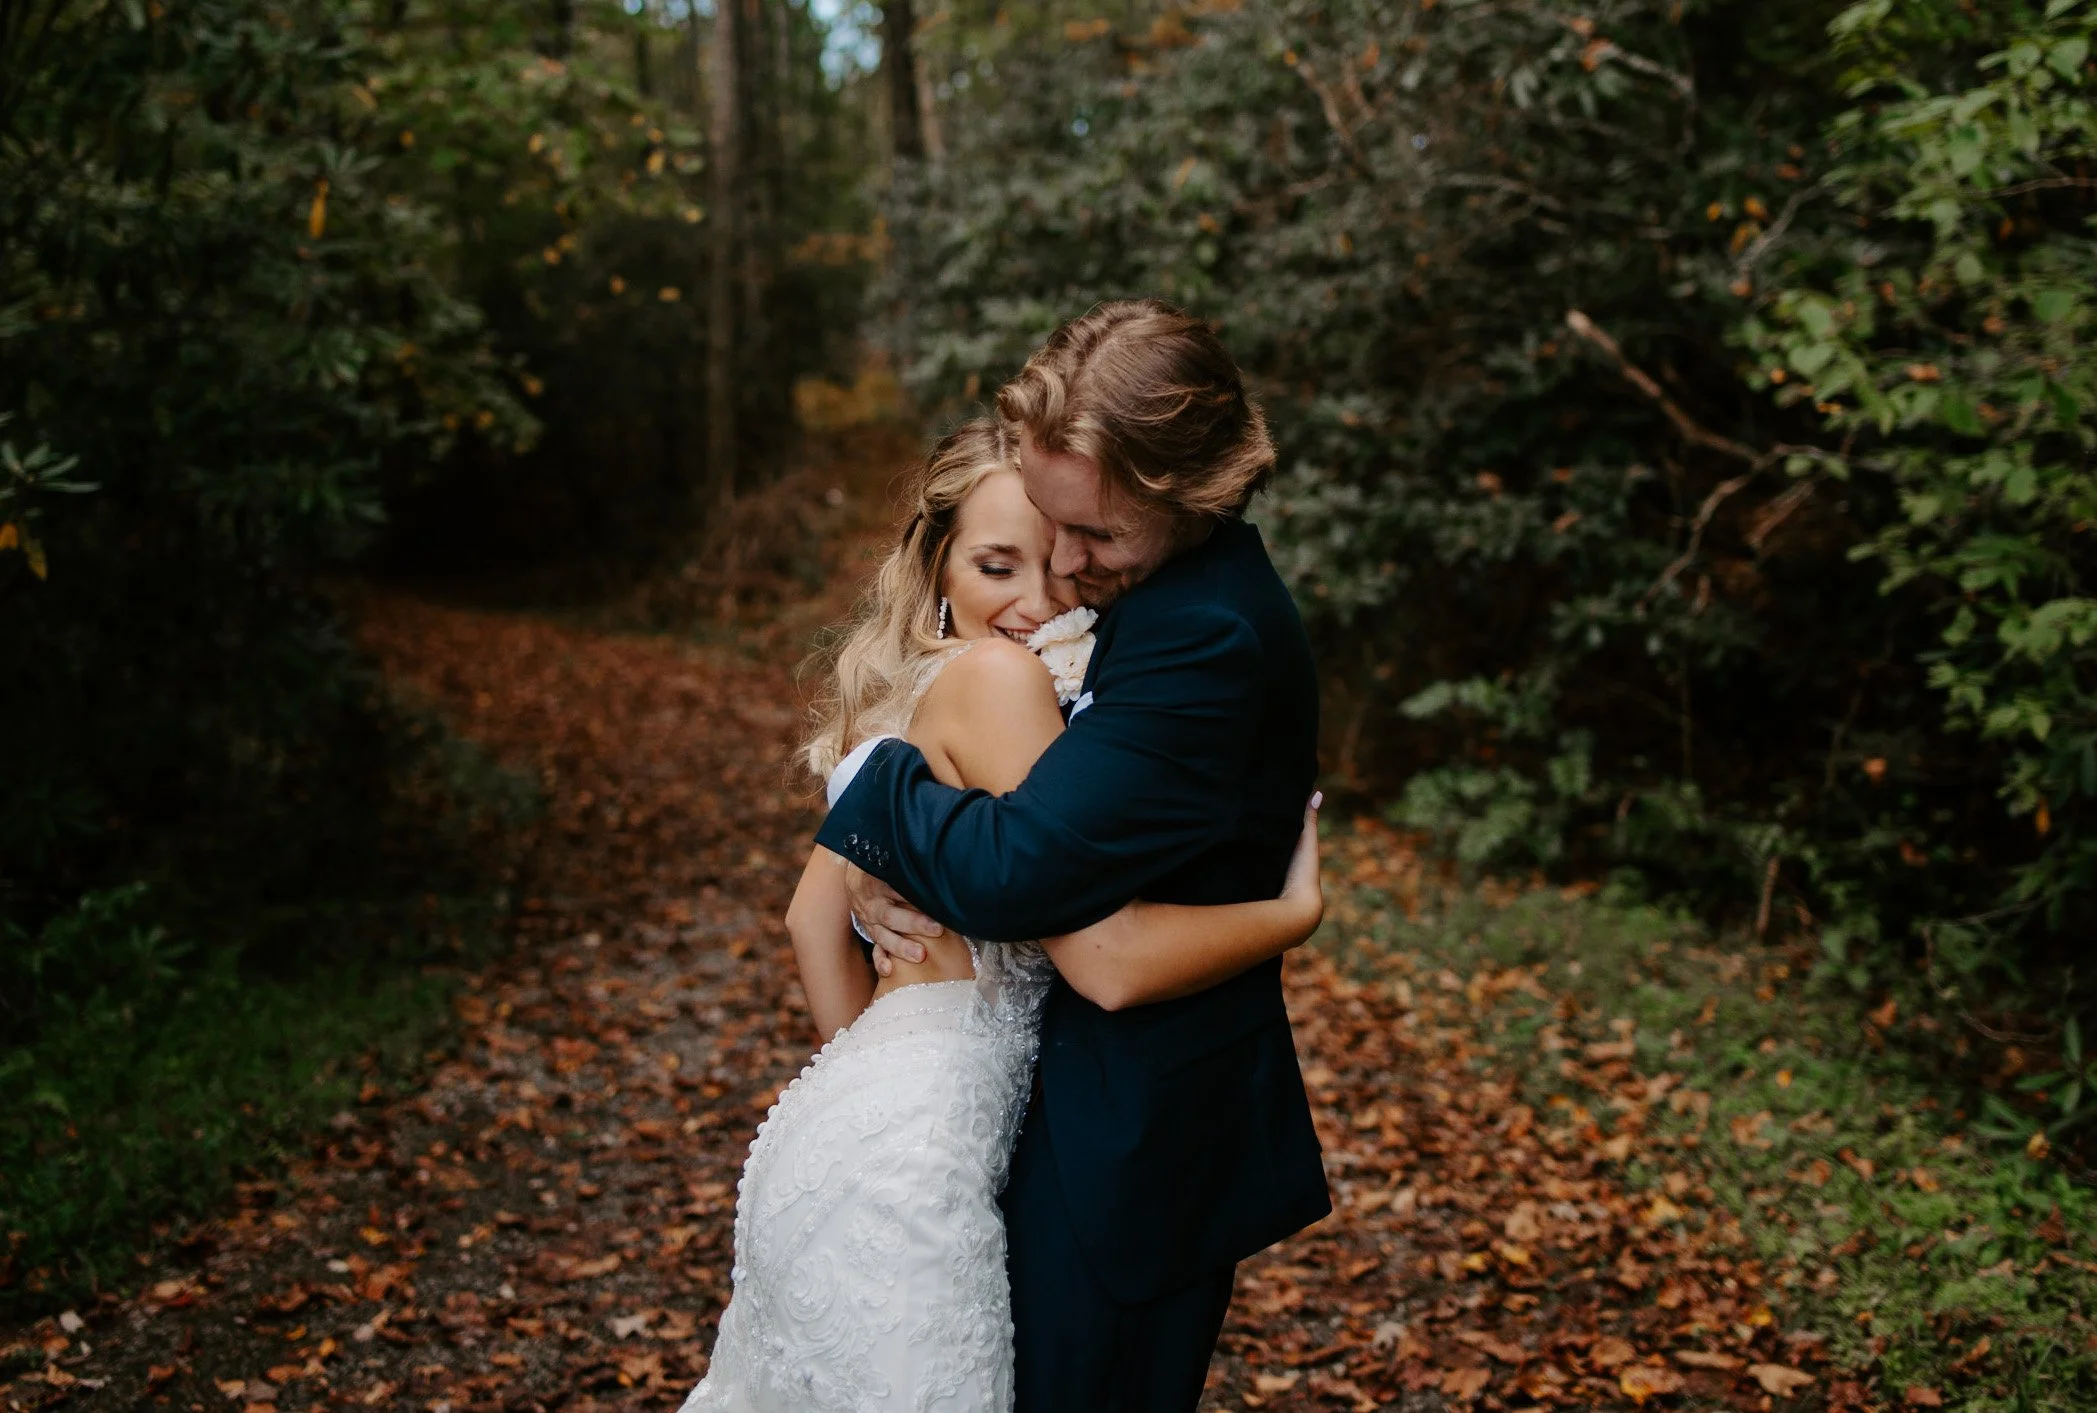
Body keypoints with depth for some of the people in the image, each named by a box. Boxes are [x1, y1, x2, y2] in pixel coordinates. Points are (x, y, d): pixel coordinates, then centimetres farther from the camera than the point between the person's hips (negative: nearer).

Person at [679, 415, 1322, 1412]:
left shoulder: (908, 692, 12)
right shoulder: (994, 675, -16)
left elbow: (815, 915, 18)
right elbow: (1111, 962, -21)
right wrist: (1296, 910, -7)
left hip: (844, 1132, 10)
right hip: (897, 1169, -10)